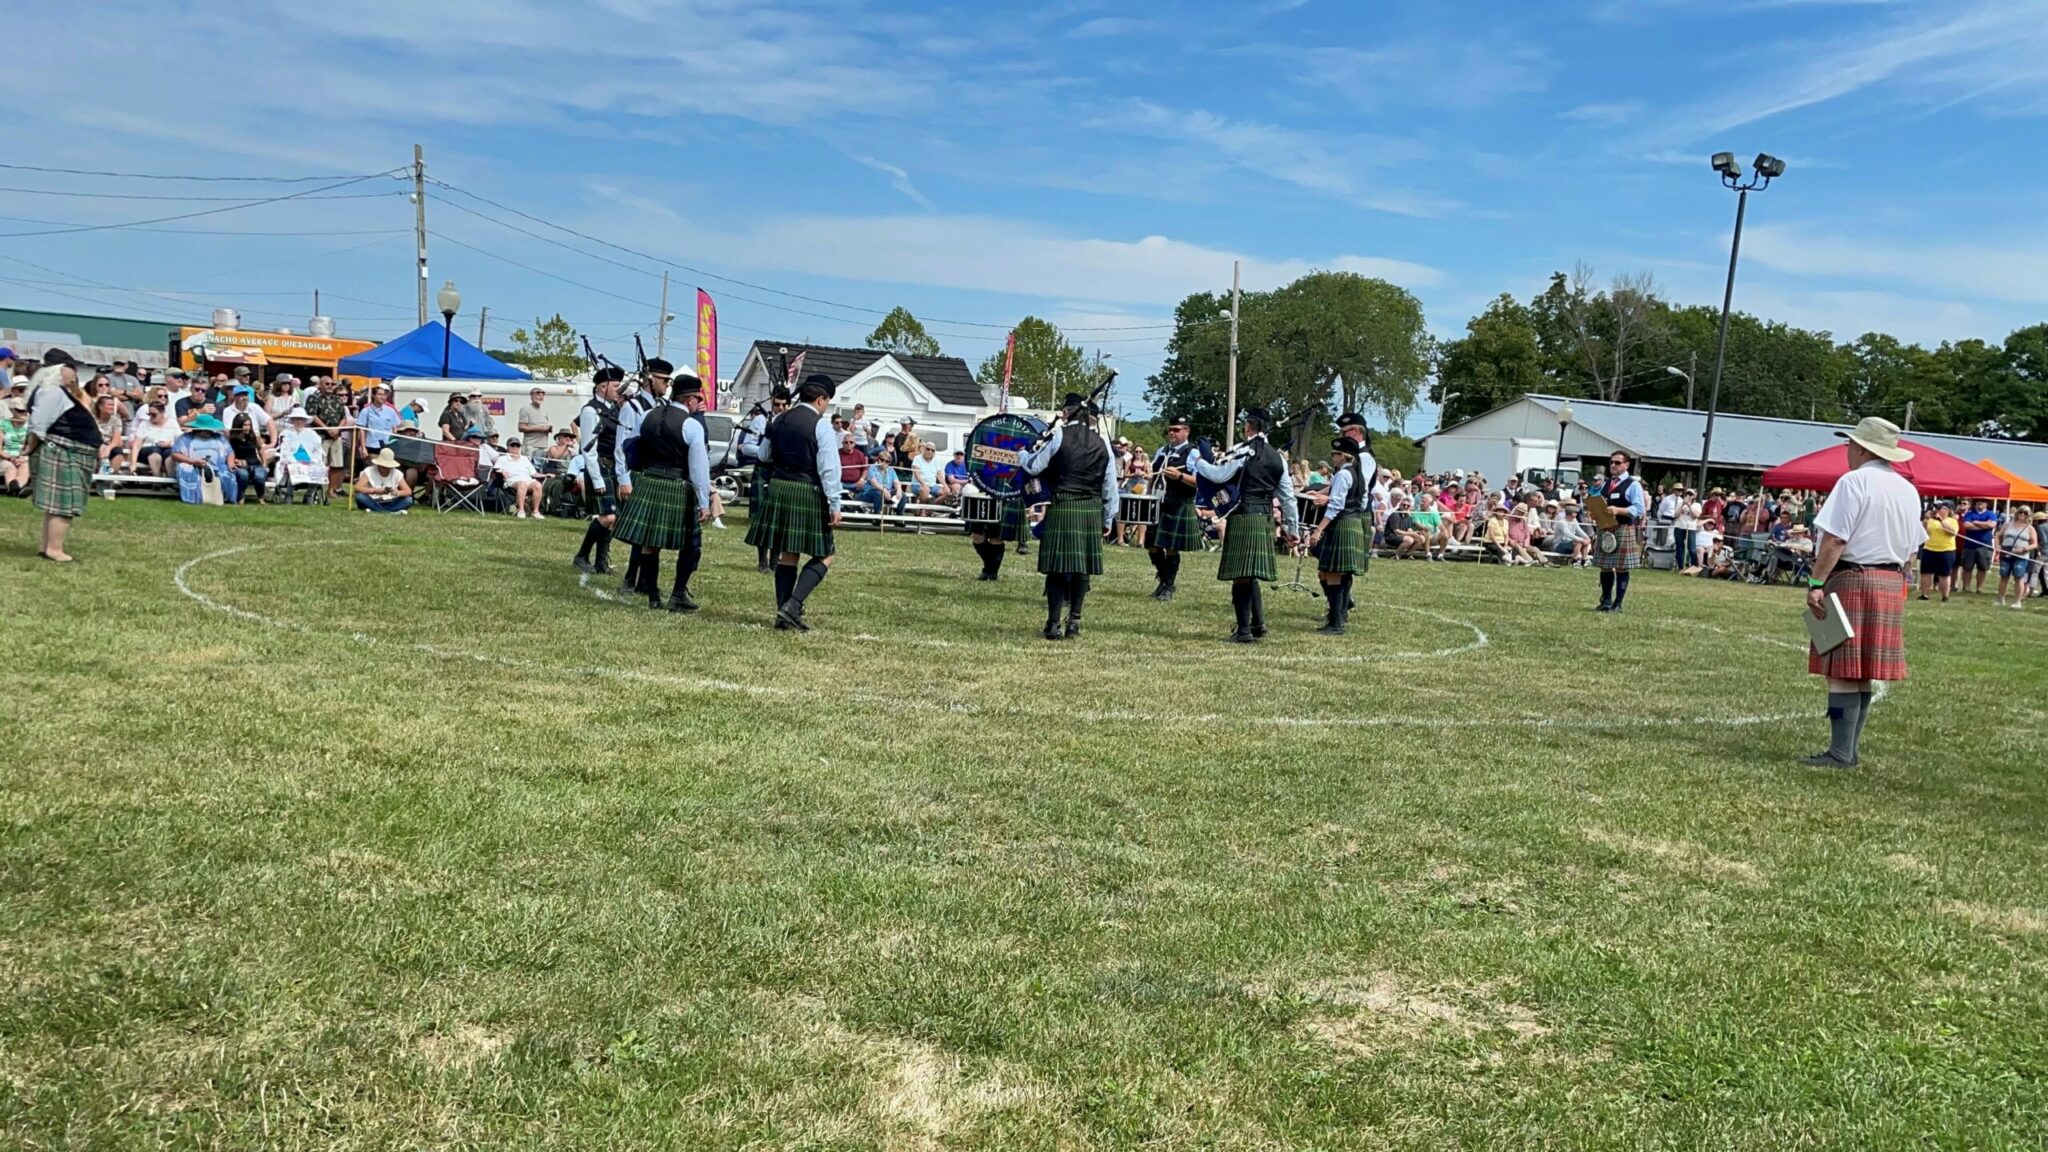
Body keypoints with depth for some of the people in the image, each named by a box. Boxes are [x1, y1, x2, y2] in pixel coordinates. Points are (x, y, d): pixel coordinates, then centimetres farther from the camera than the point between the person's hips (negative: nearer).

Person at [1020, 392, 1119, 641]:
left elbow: (1034, 467, 2)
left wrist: (1023, 455, 24)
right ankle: (1074, 622, 13)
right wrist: (1108, 519, 17)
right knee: (1081, 568, 10)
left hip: (1062, 509, -4)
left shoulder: (1059, 436, -4)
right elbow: (1110, 486, 9)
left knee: (1058, 567, 0)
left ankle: (1054, 624, -1)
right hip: (1092, 511, 4)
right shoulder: (1101, 443, 8)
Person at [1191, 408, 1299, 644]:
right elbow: (1288, 496, 13)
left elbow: (1218, 475, -15)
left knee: (1241, 574, -4)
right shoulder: (1277, 457, 12)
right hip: (1266, 518, 7)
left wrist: (1199, 463, 5)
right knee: (1251, 574, 17)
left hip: (1244, 516, -7)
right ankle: (1258, 624, 14)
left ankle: (1244, 630, -4)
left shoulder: (1243, 451, -8)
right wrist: (1293, 528, 18)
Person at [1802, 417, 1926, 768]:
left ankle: (1840, 753, -7)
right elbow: (1910, 546, 15)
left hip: (1852, 579, -8)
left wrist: (1816, 584, -17)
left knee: (1843, 672, -7)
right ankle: (1850, 749, 17)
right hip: (1892, 582, 8)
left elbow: (1835, 540, -18)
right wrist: (1894, 579, 21)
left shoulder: (1854, 482, -12)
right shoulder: (1908, 490, 14)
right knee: (1864, 674, 12)